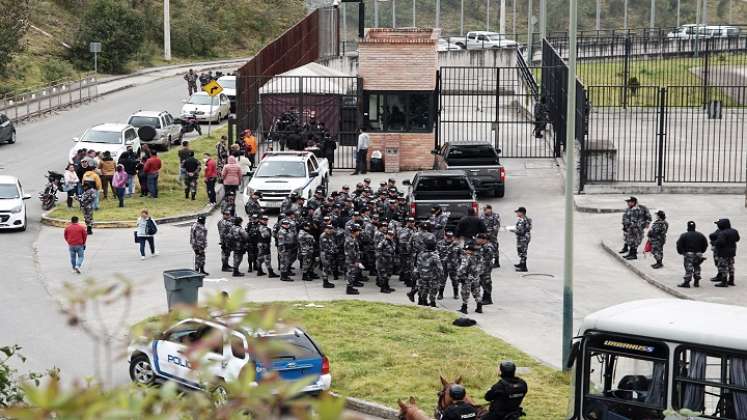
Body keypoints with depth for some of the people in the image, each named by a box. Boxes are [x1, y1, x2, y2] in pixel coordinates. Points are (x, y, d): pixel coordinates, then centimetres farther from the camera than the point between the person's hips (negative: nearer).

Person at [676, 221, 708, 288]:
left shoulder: (684, 235, -7)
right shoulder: (700, 235, 6)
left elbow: (679, 245, -9)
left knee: (688, 268, -4)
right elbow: (705, 244, 11)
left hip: (688, 254, -4)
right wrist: (701, 251, 20)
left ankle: (686, 282, -6)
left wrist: (681, 252, 5)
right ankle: (696, 282, 18)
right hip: (698, 254, 4)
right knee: (697, 267, 15)